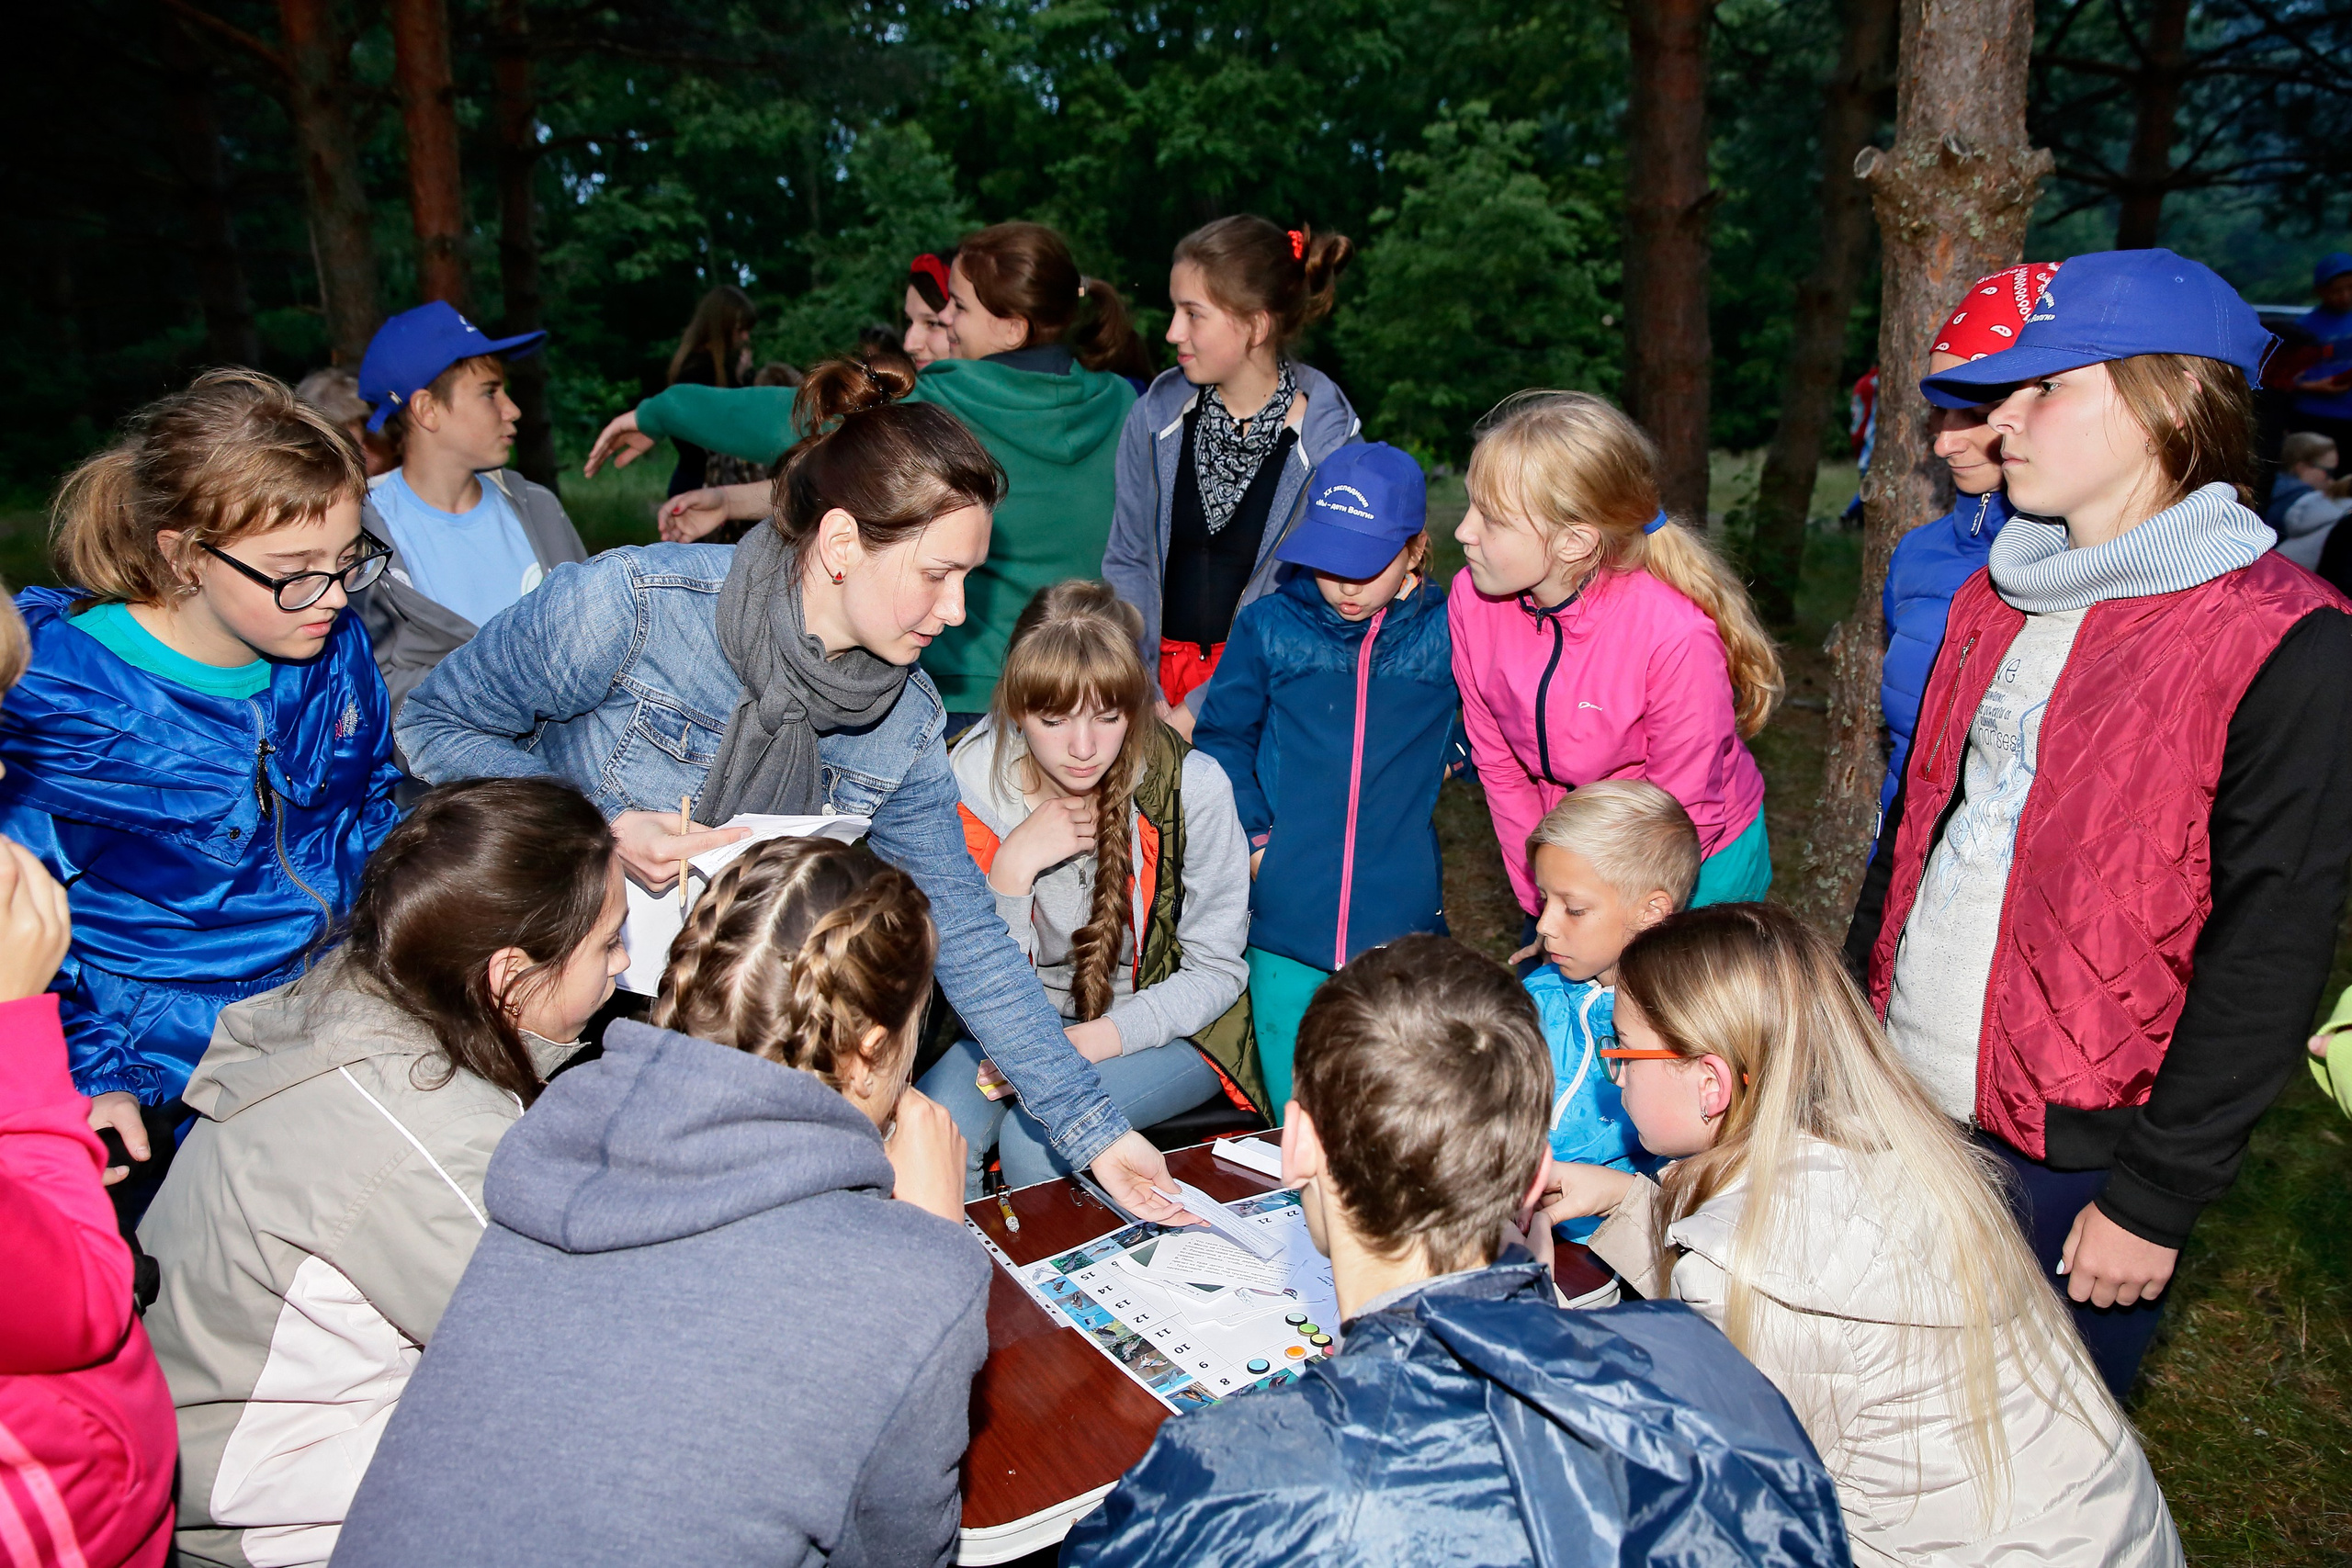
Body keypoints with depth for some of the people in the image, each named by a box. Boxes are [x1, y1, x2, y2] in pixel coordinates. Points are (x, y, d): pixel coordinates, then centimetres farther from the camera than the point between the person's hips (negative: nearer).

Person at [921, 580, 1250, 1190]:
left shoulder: (1191, 786, -19)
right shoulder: (974, 783, -13)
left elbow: (1217, 971, -10)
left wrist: (1088, 1041, -23)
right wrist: (1014, 866, -25)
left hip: (1164, 1028, -2)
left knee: (1036, 1133, -27)